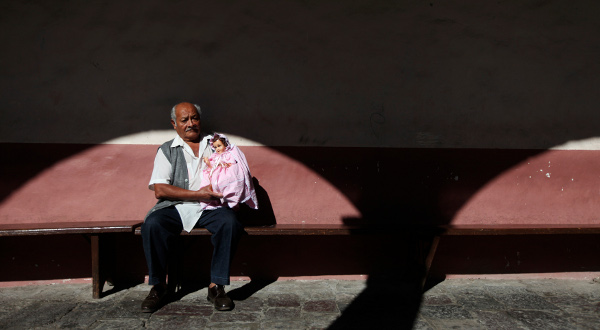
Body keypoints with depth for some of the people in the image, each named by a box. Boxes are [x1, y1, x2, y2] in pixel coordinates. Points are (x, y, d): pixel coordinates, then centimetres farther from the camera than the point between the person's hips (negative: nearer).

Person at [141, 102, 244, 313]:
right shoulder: (167, 150, 12)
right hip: (175, 208, 0)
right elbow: (159, 190, -2)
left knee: (230, 222, -30)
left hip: (208, 208, 1)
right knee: (152, 224, -30)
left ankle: (217, 286, -19)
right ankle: (158, 287, -12)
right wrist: (198, 195, -10)